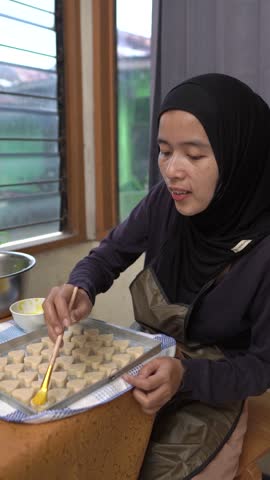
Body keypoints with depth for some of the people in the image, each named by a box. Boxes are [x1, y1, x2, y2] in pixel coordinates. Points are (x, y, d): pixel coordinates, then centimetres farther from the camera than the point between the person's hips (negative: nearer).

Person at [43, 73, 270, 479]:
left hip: (210, 392, -3)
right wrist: (80, 290, -24)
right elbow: (111, 252, -1)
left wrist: (186, 376, -35)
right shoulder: (166, 201, -15)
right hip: (147, 368, 3)